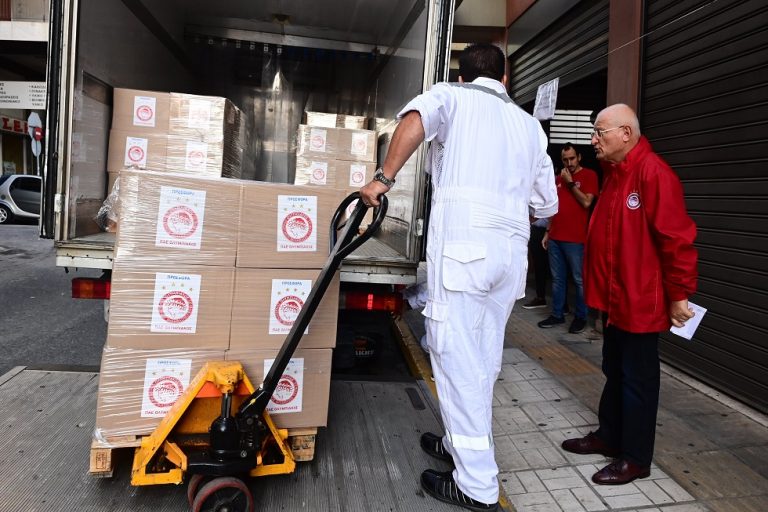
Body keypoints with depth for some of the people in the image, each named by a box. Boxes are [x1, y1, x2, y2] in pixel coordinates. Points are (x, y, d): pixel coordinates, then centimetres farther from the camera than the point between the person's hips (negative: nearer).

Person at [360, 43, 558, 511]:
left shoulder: (452, 96, 11)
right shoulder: (530, 124, 23)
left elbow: (415, 120, -14)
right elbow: (547, 205, 23)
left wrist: (384, 178, -8)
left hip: (461, 242, -6)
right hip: (513, 249, 6)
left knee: (458, 357, 0)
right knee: (483, 357, 17)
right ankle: (462, 444, 33)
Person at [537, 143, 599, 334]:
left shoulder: (589, 175, 0)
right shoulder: (559, 178, 18)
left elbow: (586, 202, -12)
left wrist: (570, 183, -9)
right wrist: (547, 232, 16)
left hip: (575, 239, -6)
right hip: (555, 237, 6)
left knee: (579, 280, -1)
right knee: (557, 279, 10)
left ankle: (580, 317, 9)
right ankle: (557, 314, 18)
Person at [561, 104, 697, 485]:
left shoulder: (653, 173, -19)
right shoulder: (613, 173, 12)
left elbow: (677, 238, -21)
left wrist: (679, 294, -17)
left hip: (640, 300, -9)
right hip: (614, 297, 9)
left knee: (638, 379, 4)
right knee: (614, 371, 20)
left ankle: (635, 458, 19)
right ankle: (608, 436, 35)